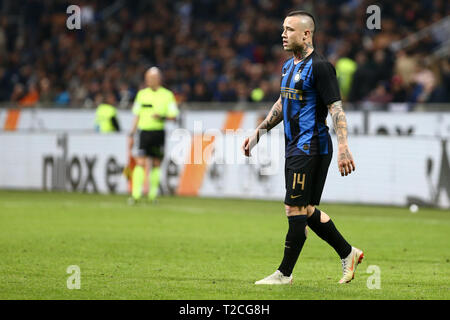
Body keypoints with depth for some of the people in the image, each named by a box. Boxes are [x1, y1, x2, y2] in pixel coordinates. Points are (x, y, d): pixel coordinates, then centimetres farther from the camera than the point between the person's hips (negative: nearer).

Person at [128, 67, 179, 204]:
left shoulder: (167, 95, 2)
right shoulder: (141, 94, 10)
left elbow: (173, 116, 1)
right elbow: (137, 116, 14)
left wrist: (163, 117, -18)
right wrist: (131, 135, 10)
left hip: (158, 132, -1)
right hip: (144, 132, 1)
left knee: (156, 164, 5)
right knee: (140, 163, -10)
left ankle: (153, 195, 15)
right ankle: (135, 195, -14)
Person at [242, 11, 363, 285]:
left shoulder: (319, 67, -13)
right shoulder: (289, 66, 14)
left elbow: (336, 108, -18)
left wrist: (343, 148, -25)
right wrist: (258, 133, 26)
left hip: (310, 148, -9)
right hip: (295, 147, 9)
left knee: (296, 209, -6)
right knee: (305, 210, 12)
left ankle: (285, 273, 0)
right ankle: (347, 253, 24)